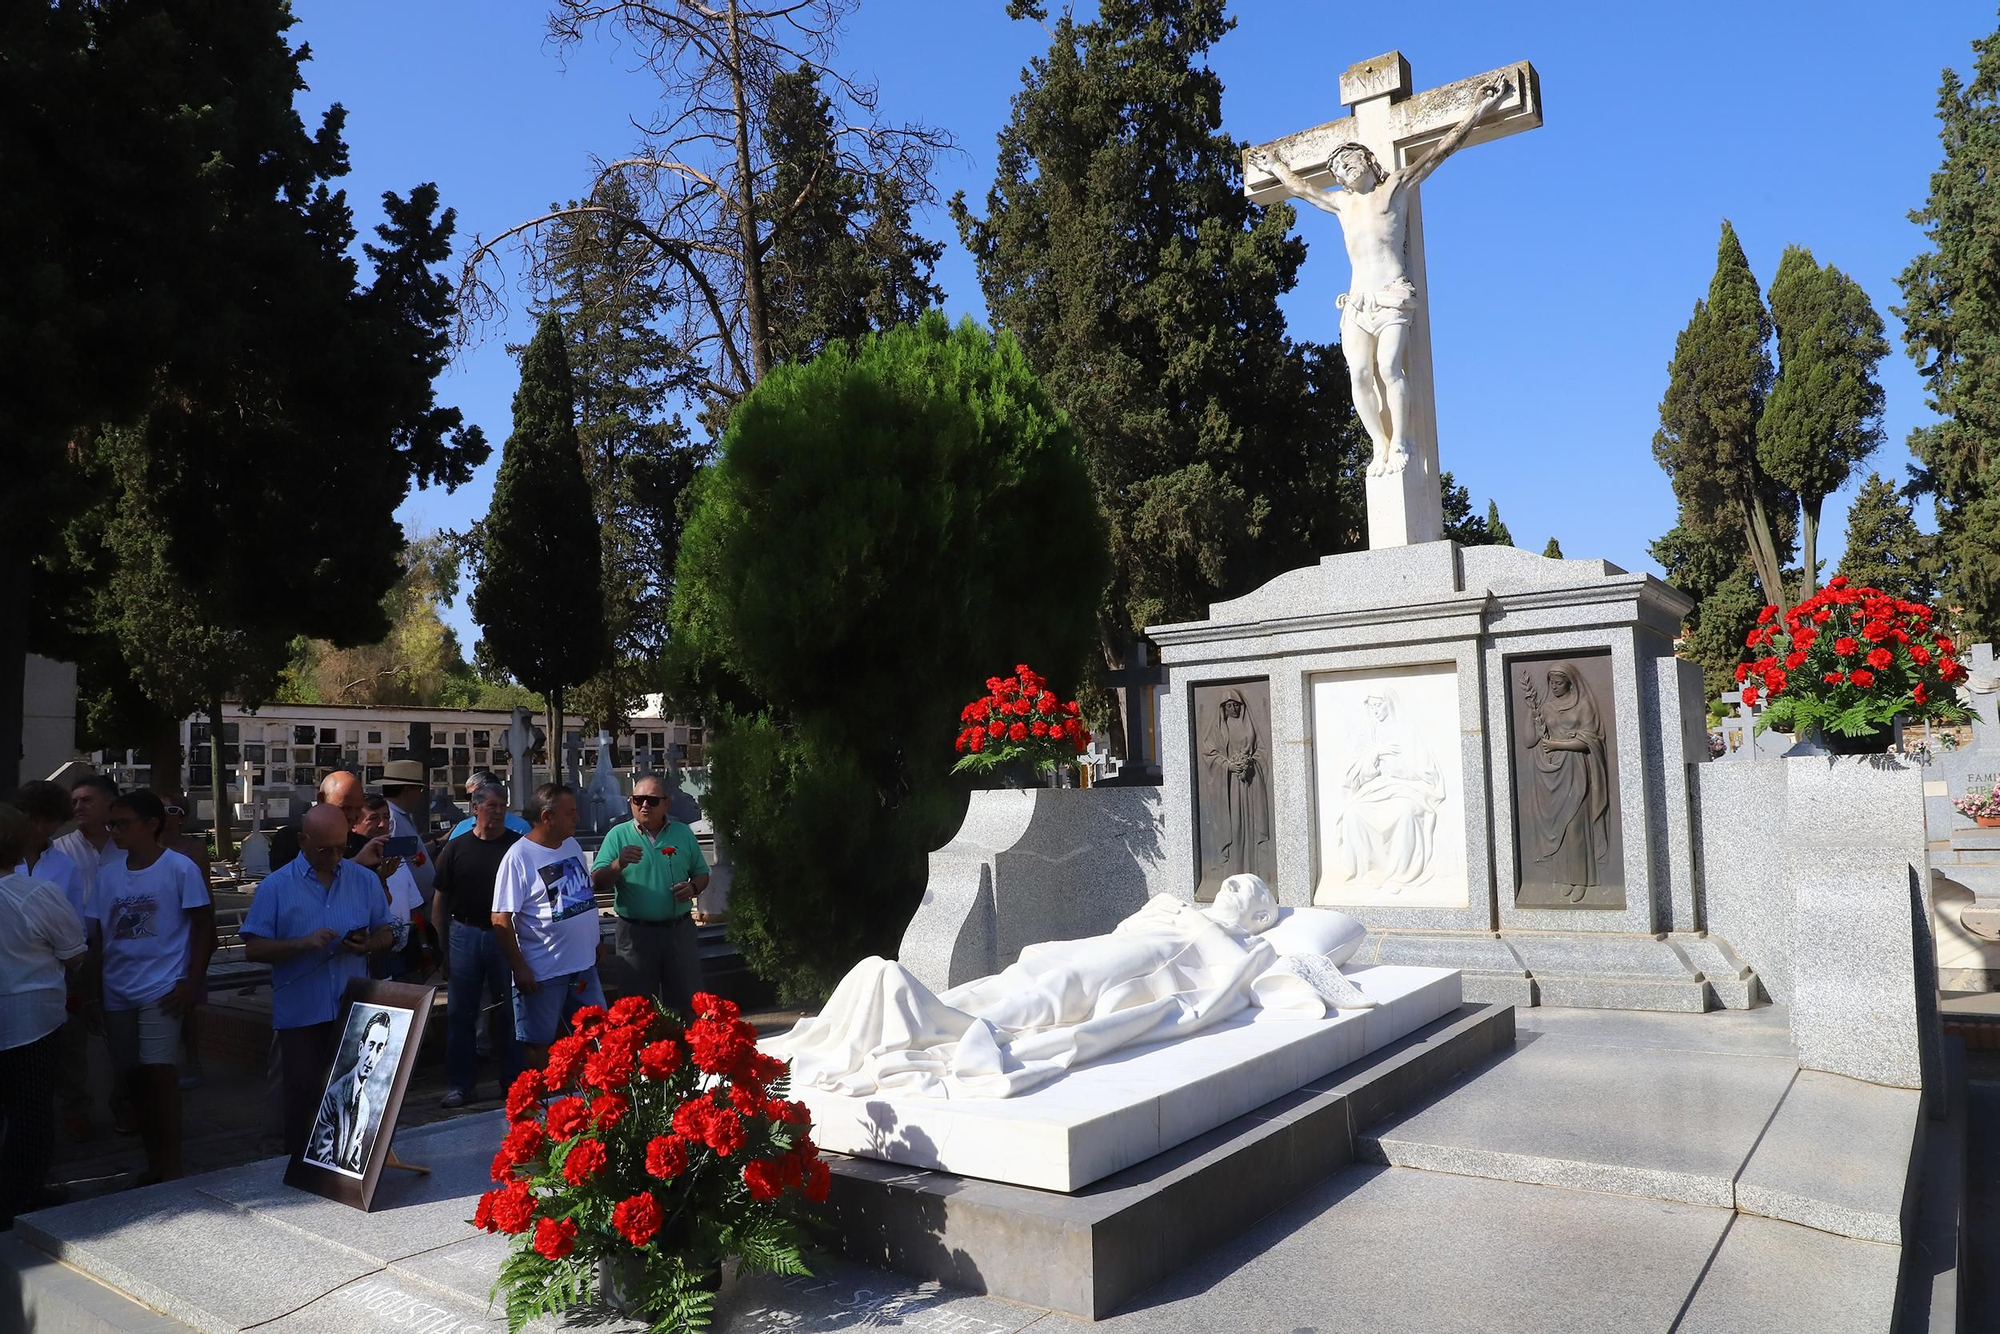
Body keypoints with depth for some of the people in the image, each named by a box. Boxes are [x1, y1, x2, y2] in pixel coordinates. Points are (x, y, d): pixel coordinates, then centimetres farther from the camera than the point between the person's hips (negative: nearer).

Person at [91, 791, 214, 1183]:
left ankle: (171, 1166, 0)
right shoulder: (107, 873, 9)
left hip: (161, 989, -5)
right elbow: (97, 933, 12)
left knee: (158, 1070, -10)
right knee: (131, 1076, 10)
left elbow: (203, 926, -4)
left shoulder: (180, 868, -5)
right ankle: (154, 1162, 24)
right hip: (117, 992, 5)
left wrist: (191, 982, -10)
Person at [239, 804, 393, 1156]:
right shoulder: (276, 886, -3)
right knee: (302, 1094, 7)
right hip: (301, 1013, -1)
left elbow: (384, 934, 11)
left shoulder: (365, 880, 4)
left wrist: (367, 945, -12)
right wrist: (303, 943, -21)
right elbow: (254, 950, -6)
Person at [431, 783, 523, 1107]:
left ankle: (513, 1081, 17)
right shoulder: (456, 849, 5)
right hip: (465, 935, 1)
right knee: (460, 1013, 7)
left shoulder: (518, 846, 1)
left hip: (506, 936, -1)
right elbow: (440, 900, 8)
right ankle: (461, 1083, 18)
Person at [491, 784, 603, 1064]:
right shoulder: (518, 857, -16)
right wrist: (519, 968, -18)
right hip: (543, 972, -7)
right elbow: (501, 919, -17)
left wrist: (595, 942, 18)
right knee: (538, 1045, 6)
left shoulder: (572, 844, 6)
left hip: (584, 965, 7)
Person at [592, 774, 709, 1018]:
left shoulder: (683, 833, 5)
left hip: (680, 930, 2)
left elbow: (702, 873, 12)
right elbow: (597, 883, -7)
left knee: (688, 1003, 11)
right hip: (636, 932, -2)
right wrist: (619, 864, -26)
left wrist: (693, 888, -10)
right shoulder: (618, 835, -1)